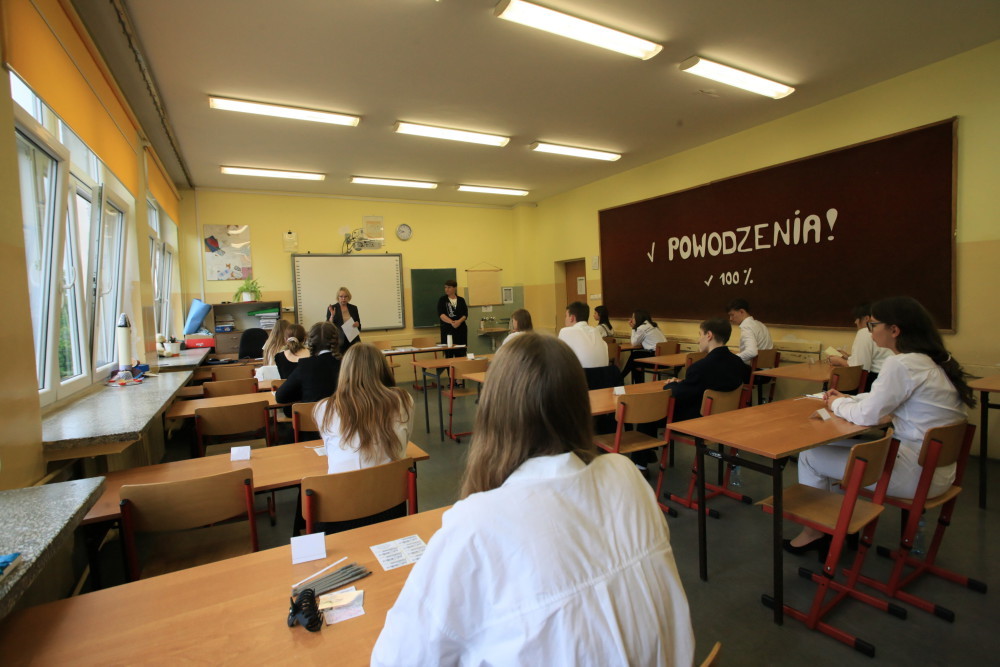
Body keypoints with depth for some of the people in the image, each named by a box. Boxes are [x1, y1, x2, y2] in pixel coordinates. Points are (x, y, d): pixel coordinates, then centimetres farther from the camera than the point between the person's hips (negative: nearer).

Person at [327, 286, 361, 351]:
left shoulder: (353, 308, 8)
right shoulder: (332, 308, 1)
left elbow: (358, 323, 14)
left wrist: (357, 324, -8)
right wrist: (332, 316, -18)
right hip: (339, 340, -2)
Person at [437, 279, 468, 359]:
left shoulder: (461, 300, 10)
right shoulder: (442, 300, 6)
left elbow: (465, 314, 3)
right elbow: (441, 314, -7)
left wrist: (459, 321, -18)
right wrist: (451, 322, -23)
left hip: (461, 329, 2)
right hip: (447, 329, -1)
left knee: (461, 354, -1)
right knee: (448, 354, -5)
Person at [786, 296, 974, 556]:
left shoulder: (901, 364, -22)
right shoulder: (932, 360, 7)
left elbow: (867, 415, -18)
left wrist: (837, 404, 0)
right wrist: (848, 399, 11)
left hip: (918, 475, -9)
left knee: (809, 456, -2)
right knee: (831, 444, 17)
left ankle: (813, 532, 17)